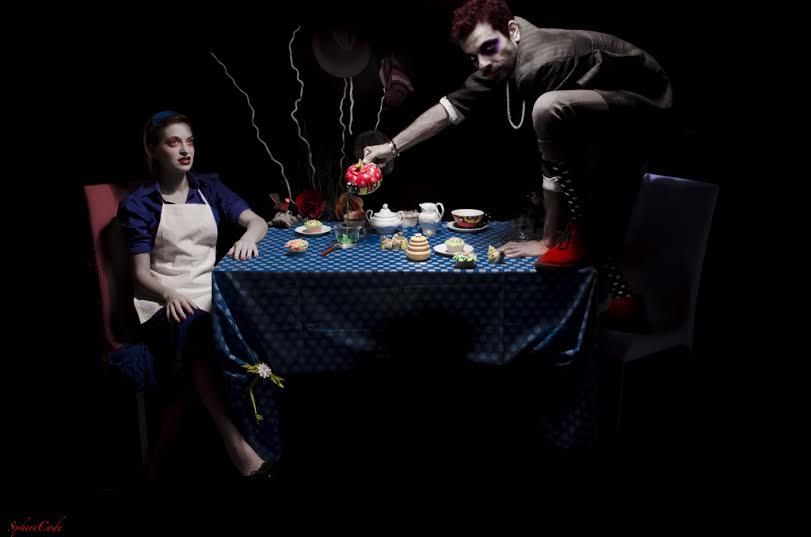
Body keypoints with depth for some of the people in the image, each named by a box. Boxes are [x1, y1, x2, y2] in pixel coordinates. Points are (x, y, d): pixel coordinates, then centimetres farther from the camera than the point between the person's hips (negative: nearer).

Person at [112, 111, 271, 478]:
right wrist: (170, 295, -21)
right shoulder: (138, 204, 4)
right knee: (190, 328, -38)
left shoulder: (209, 187, 14)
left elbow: (257, 221, 7)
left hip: (209, 292, 3)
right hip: (163, 300, -3)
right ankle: (234, 442, -37)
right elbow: (141, 273, 0)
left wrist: (248, 237, -18)